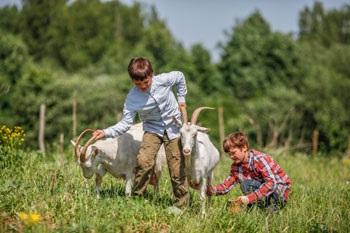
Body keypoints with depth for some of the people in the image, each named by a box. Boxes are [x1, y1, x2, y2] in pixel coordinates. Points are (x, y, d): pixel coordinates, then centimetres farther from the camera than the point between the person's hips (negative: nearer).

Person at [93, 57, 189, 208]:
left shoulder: (163, 80, -18)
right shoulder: (132, 99, -19)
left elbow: (180, 76, 4)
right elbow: (125, 123, -19)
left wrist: (181, 99, 5)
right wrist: (105, 133, -34)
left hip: (174, 127, 0)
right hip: (153, 129, 0)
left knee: (177, 169, -4)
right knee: (143, 161, -24)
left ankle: (182, 203, 9)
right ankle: (137, 197, -8)